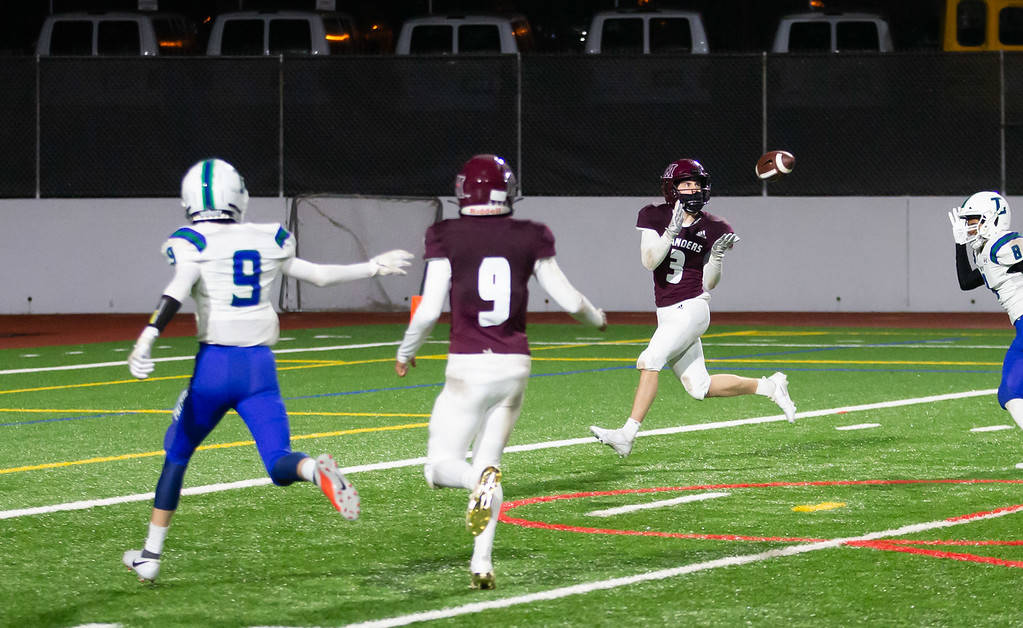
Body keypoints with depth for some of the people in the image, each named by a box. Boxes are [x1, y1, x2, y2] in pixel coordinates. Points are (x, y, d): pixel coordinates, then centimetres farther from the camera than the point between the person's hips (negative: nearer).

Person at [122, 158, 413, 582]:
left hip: (214, 364, -2)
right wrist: (373, 268, 36)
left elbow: (177, 292, -21)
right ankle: (317, 471, -37)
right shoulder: (269, 241, 9)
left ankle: (151, 555, 20)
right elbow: (320, 275, 20)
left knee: (177, 454, 16)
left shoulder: (191, 243, -3)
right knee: (280, 464, -1)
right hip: (260, 366, 2)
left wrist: (146, 341, -31)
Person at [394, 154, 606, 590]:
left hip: (468, 368, -3)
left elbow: (429, 311, -7)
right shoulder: (530, 239, 2)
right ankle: (482, 562, 4)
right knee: (489, 459, 17)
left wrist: (405, 353, 11)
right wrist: (598, 318, 28)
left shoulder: (448, 238, -5)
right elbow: (569, 300, 5)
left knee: (440, 468, 4)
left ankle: (481, 481, -31)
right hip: (514, 364, 3)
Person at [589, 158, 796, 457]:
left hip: (691, 308, -4)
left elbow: (708, 283, 2)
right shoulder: (655, 217, 2)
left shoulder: (711, 228, -1)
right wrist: (672, 231, -22)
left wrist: (717, 254, -14)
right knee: (699, 387, 7)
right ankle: (768, 387, 25)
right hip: (668, 315, 4)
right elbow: (649, 261, -12)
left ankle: (627, 434, -22)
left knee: (649, 360, -23)